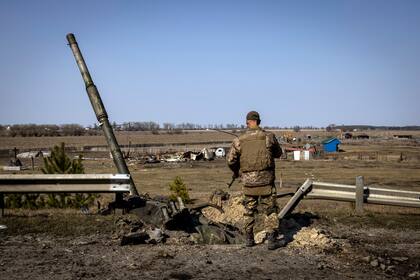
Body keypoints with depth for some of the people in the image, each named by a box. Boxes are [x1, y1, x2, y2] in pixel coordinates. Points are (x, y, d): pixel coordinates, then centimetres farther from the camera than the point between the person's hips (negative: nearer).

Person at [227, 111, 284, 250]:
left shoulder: (239, 140, -3)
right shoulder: (269, 137, -5)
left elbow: (230, 160, -5)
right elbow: (278, 153, 9)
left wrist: (236, 172, 13)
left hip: (248, 180, 2)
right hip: (265, 179, -2)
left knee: (249, 210, 15)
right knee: (270, 210, 5)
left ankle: (249, 239, 21)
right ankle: (272, 240, 4)